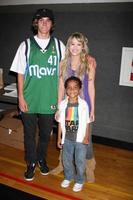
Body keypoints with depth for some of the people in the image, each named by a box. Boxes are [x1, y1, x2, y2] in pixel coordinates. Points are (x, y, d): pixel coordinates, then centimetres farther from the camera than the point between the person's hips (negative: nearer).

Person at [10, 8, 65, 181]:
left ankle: (42, 159, 38)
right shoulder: (26, 45, 0)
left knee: (45, 133, 15)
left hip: (50, 100, 1)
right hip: (29, 100, 0)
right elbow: (20, 73, 1)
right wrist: (21, 97, -4)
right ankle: (31, 163, 32)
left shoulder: (59, 45, 2)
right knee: (30, 133, 11)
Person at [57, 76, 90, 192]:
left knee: (80, 161, 9)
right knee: (66, 160, 17)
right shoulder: (63, 104, -5)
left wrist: (86, 137, -6)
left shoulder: (83, 104, -11)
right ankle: (68, 177, 41)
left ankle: (79, 181, 31)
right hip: (67, 138, 3)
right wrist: (59, 138, 5)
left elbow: (86, 122, -4)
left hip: (80, 139, -2)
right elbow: (61, 122, 2)